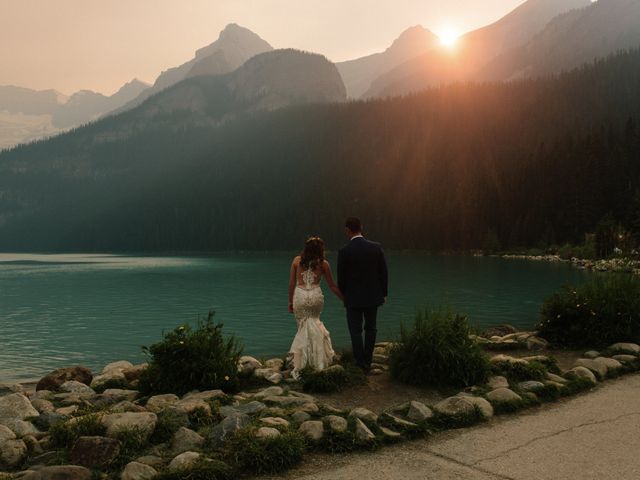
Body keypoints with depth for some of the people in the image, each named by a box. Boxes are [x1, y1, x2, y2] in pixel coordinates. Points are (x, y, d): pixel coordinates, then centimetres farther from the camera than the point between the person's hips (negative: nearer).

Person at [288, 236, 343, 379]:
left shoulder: (297, 260, 5)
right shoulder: (323, 264, 3)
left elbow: (291, 283, 5)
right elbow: (332, 286, 7)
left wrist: (290, 302, 14)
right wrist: (345, 299, 16)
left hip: (300, 296, 0)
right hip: (316, 295, 0)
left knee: (303, 327, 10)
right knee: (314, 322, 22)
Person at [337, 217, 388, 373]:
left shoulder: (344, 252, -15)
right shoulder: (376, 248, -7)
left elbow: (341, 278, -7)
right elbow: (383, 273, -2)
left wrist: (344, 295, 11)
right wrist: (384, 293, 11)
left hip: (353, 298, -3)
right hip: (373, 296, 3)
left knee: (356, 331, 8)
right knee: (370, 328, 19)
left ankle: (361, 365, 10)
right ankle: (368, 361, 27)